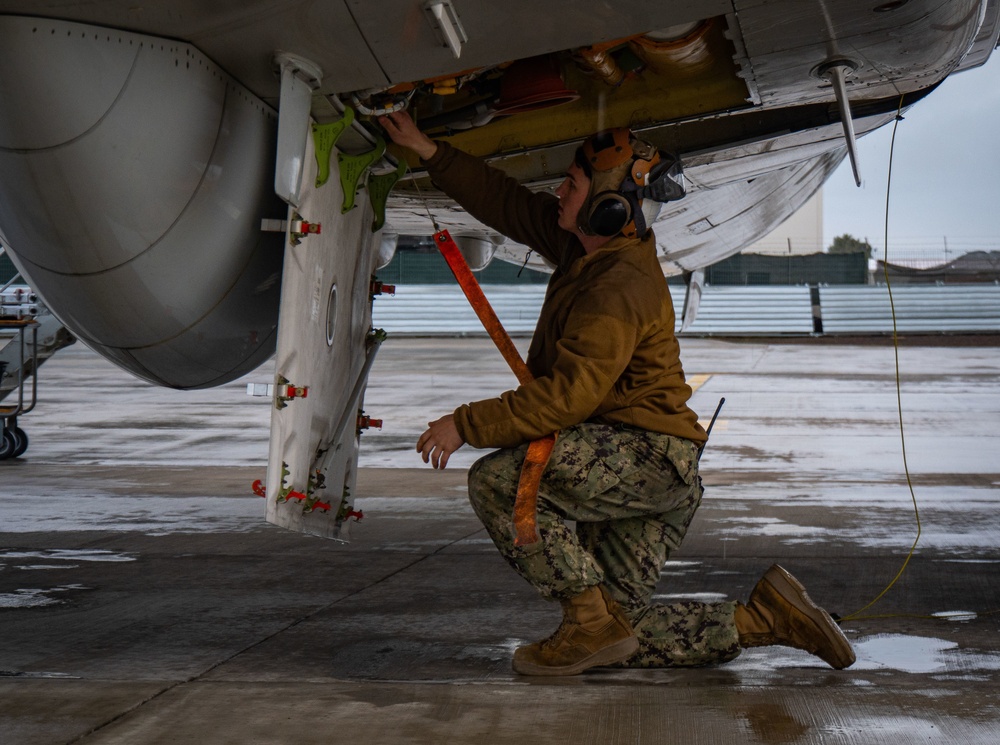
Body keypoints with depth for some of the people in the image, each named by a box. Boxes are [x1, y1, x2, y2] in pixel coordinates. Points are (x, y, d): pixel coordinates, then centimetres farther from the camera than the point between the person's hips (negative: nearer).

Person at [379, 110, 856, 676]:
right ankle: (763, 617, 9)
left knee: (497, 481, -24)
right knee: (619, 634, 7)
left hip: (651, 453, -10)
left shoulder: (619, 289, -21)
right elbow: (506, 202, 18)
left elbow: (568, 396, -27)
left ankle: (592, 618, -17)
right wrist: (429, 152, 16)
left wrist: (467, 424, -23)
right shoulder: (589, 244, 8)